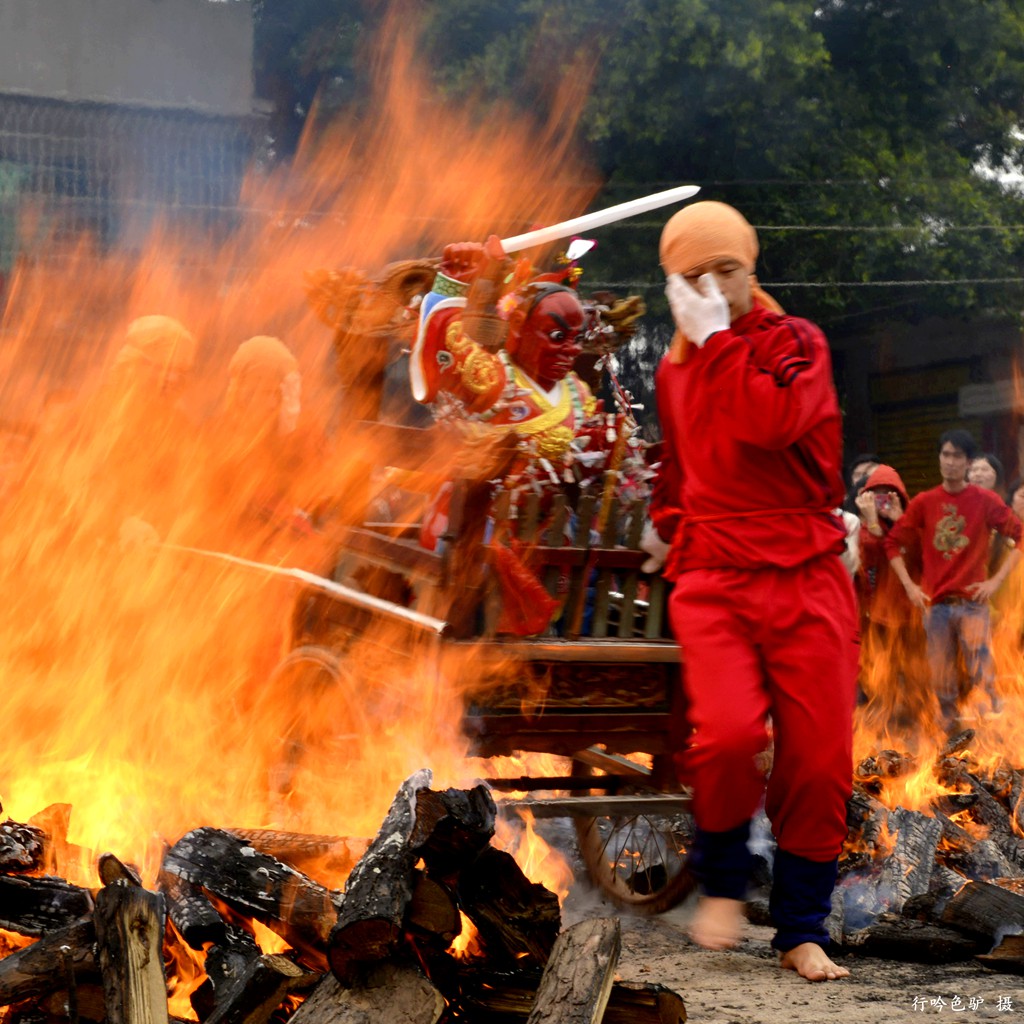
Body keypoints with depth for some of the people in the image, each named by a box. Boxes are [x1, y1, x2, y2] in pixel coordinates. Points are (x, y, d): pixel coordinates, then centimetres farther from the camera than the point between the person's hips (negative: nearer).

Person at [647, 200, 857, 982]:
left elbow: (771, 422, -21)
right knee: (729, 732, -22)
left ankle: (803, 931, 14)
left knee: (818, 760, -3)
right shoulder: (674, 370, 16)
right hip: (713, 584, 2)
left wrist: (719, 338, -12)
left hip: (807, 578, -2)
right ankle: (723, 880, 5)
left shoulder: (797, 342, 1)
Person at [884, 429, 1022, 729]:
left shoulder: (985, 501, 0)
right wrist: (909, 585, 1)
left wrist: (997, 579, -7)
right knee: (942, 682, 7)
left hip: (972, 602, -2)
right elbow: (893, 543, 11)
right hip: (935, 603, 2)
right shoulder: (923, 502, 6)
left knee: (983, 677, -9)